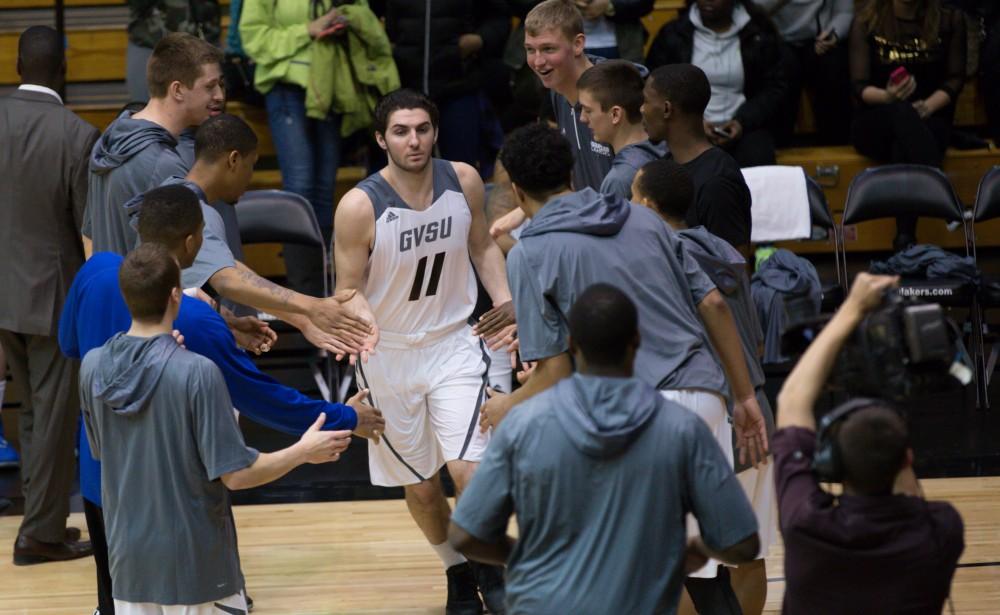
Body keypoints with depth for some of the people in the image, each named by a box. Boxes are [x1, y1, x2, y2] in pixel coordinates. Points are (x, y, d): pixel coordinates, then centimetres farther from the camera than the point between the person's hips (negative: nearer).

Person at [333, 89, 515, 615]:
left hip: (454, 341, 1)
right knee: (420, 485, 11)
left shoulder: (463, 182, -10)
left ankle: (492, 571, 10)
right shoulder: (359, 207, -21)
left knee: (467, 469, -15)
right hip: (388, 355, -1)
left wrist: (504, 300, -6)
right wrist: (364, 325, -34)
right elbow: (349, 289, -13)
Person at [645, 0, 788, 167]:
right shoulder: (672, 34, 6)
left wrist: (743, 122, -12)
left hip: (744, 128, 0)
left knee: (756, 165, -31)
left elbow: (775, 88, 5)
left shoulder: (759, 34, 7)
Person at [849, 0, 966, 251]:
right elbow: (860, 87, -5)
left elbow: (955, 79, 2)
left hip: (930, 120, 1)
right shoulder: (867, 20, -1)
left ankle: (905, 240, -42)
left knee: (903, 147, -36)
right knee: (901, 113, -37)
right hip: (876, 122, -1)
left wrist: (927, 106, -17)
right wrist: (887, 96, -27)